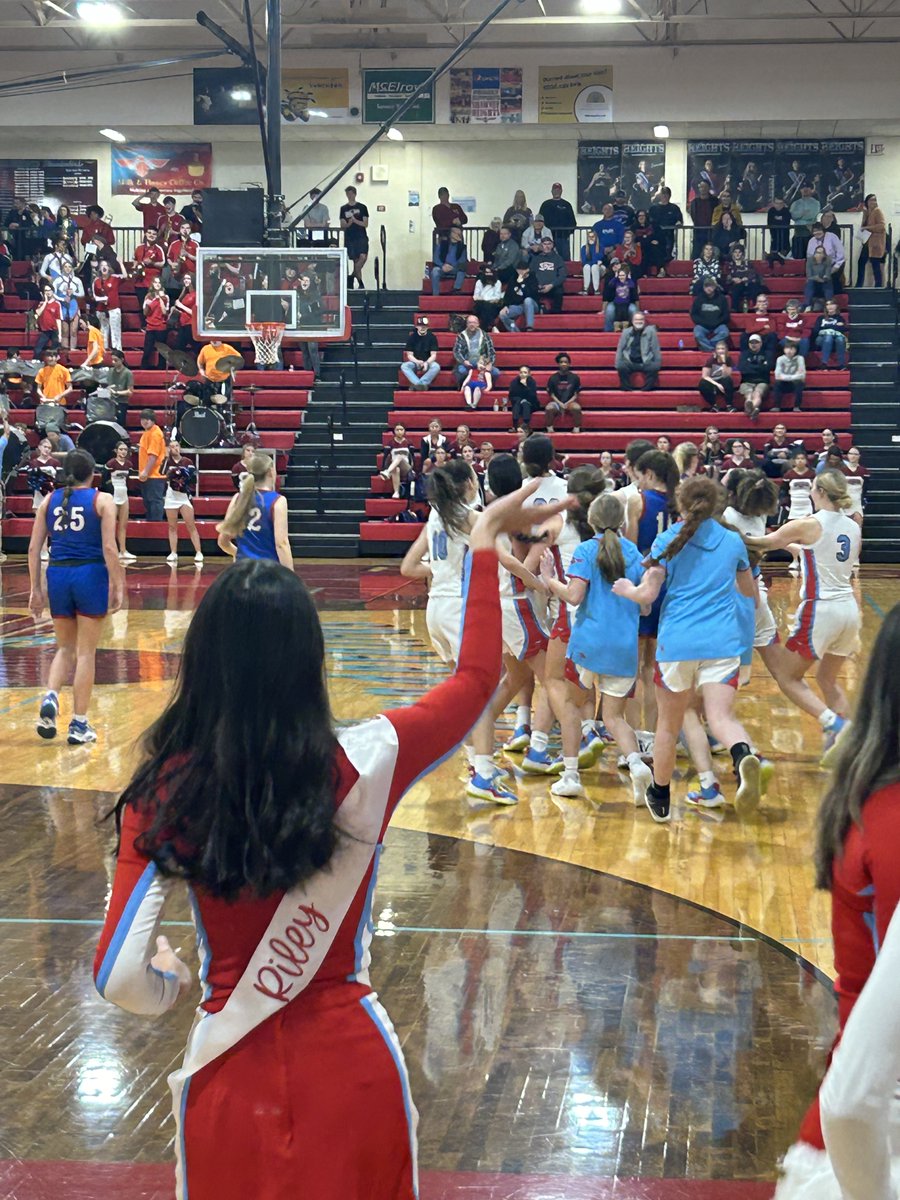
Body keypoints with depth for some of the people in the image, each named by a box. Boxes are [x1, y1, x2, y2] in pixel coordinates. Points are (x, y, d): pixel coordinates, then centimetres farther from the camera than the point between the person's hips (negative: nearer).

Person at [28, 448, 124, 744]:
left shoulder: (49, 500, 8)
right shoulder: (102, 501, -2)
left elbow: (33, 548, 5)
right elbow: (109, 548, -10)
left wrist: (36, 589, 11)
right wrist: (118, 587, -4)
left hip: (58, 575, 3)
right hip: (91, 576, -3)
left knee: (65, 648, 19)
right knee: (86, 653, 5)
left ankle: (50, 696, -8)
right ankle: (79, 724, 7)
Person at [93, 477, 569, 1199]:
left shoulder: (165, 793, -16)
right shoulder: (364, 766, -17)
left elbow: (120, 978, -16)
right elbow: (477, 677, 0)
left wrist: (169, 982, 7)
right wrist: (484, 542, 7)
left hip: (230, 1069, 0)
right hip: (350, 1059, 0)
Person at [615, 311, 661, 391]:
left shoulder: (650, 331, 1)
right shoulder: (626, 332, 7)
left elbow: (656, 349, 2)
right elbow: (620, 348, 9)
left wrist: (658, 365, -4)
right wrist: (617, 364, 0)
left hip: (646, 363, -1)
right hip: (630, 363, 1)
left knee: (653, 367, -32)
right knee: (621, 366, -31)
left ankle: (647, 389, -17)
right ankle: (627, 388, -15)